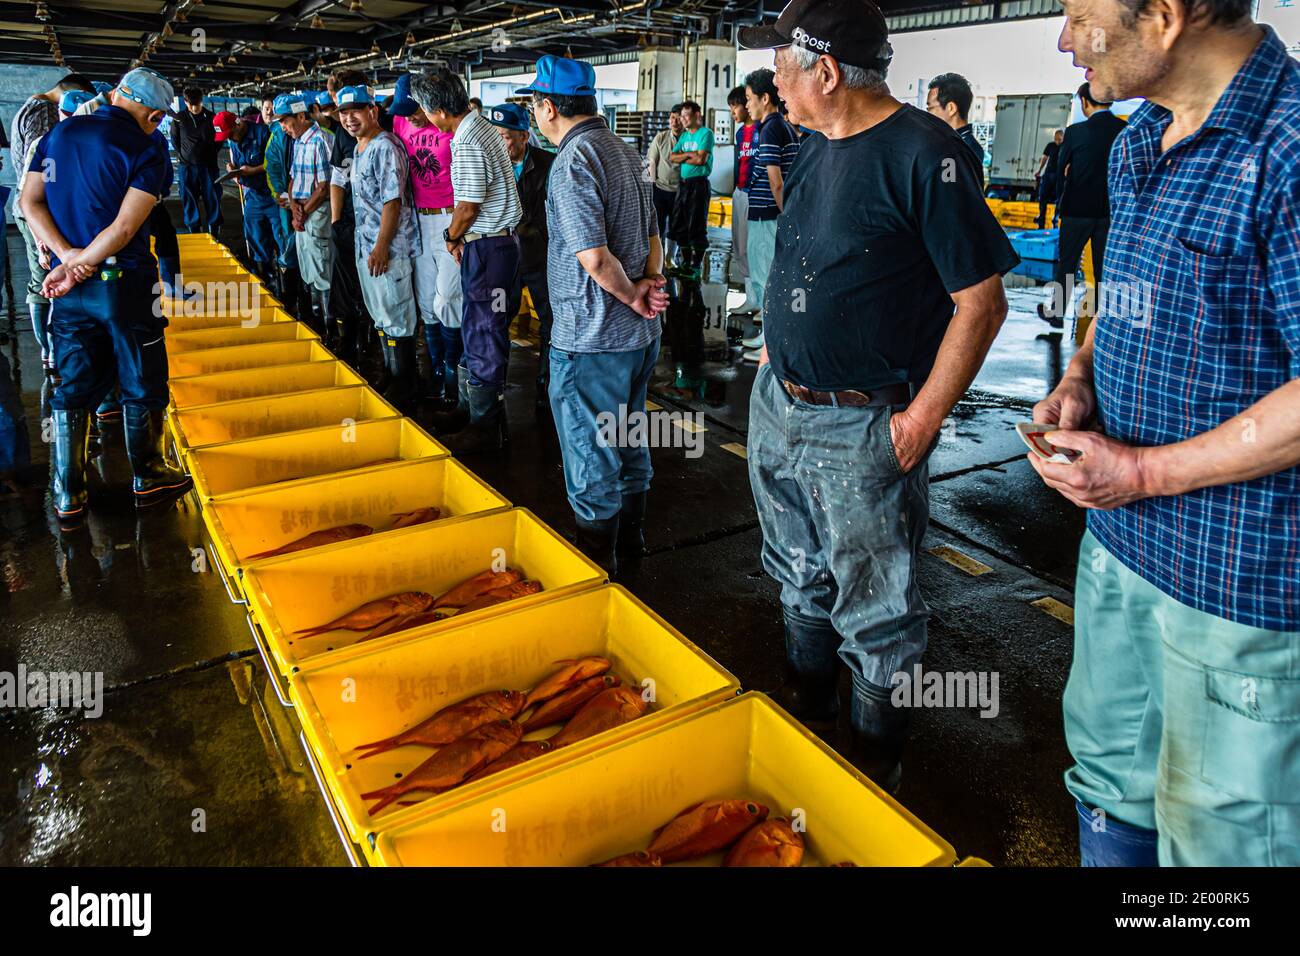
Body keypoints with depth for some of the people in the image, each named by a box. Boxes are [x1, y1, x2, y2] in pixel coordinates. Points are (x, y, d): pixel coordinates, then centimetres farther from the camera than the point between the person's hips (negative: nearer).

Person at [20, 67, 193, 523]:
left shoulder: (58, 133, 8)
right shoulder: (147, 152, -10)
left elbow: (30, 202, 1)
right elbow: (125, 228, -18)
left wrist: (68, 256, -9)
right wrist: (75, 271, -12)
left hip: (69, 288, 5)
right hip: (124, 283, -5)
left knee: (73, 388, 11)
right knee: (142, 386, 11)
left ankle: (68, 497, 16)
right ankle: (147, 477, 23)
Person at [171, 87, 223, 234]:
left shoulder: (211, 117, -2)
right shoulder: (179, 118, -1)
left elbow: (219, 138, 11)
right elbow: (174, 139, 13)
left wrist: (212, 153, 7)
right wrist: (181, 154, 9)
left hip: (209, 165, 0)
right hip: (187, 166, 1)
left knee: (213, 200, 0)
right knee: (190, 201, 3)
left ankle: (215, 233, 9)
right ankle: (194, 232, 12)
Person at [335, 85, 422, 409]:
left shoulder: (386, 146, -14)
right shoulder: (359, 148, 15)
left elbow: (392, 200, -20)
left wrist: (382, 246, -22)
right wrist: (367, 244, 19)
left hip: (388, 248, -10)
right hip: (365, 245, 10)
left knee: (396, 318, -3)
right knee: (380, 315, 16)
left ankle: (404, 386, 7)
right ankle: (390, 376, 28)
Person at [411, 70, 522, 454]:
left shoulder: (468, 145, -19)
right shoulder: (482, 127, 12)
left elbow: (468, 208, -17)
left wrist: (452, 238, 0)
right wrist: (461, 237, 11)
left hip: (487, 247, -10)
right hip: (495, 240, 10)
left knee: (483, 336, -3)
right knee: (477, 331, 17)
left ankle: (486, 428, 6)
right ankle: (471, 408, 30)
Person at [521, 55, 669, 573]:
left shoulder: (574, 160, -18)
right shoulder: (622, 149, 11)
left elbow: (594, 257, -26)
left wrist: (632, 295, -11)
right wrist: (650, 283, -2)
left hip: (591, 339, -9)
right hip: (639, 333, 9)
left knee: (591, 463, 4)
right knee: (630, 445, 21)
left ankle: (595, 564, 17)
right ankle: (629, 539, 37)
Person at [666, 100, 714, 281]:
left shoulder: (705, 133, -6)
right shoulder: (684, 136, 17)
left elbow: (701, 159, -17)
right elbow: (672, 157, 8)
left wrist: (682, 157, -3)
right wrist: (688, 154, -8)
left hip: (699, 183, -8)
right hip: (683, 183, 8)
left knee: (696, 227, -5)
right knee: (679, 225, 10)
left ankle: (696, 267, 0)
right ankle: (686, 263, 20)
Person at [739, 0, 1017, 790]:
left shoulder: (925, 155, -15)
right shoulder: (818, 146, 9)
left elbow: (982, 303, -15)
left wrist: (922, 421, -17)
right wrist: (777, 354, 14)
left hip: (863, 429, -8)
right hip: (777, 406, 8)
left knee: (875, 613, 7)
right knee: (802, 579, 23)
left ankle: (878, 757, 29)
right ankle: (806, 704, 45)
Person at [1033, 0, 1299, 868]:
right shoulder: (1138, 144, 7)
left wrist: (1146, 471, -18)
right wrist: (1080, 377, 2)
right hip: (1120, 538, 8)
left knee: (1218, 835, 13)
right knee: (1109, 780, 25)